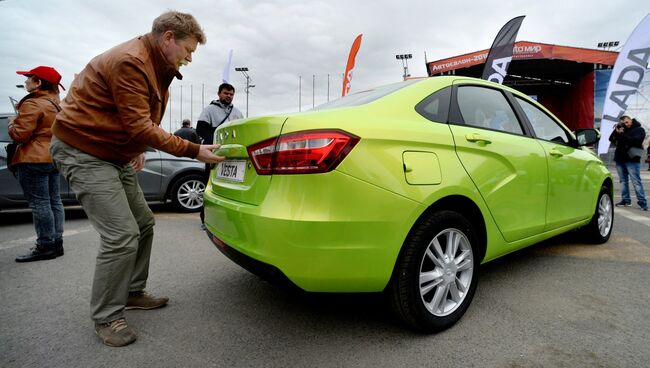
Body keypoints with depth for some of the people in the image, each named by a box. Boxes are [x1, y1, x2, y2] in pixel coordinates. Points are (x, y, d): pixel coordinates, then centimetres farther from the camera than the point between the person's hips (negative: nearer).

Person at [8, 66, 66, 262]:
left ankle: (45, 246, -4)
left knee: (39, 203, -6)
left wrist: (11, 124, 4)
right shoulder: (56, 104, 15)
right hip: (53, 157, 9)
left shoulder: (32, 104, -14)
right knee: (53, 201, 10)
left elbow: (19, 134, -15)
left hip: (34, 160, -9)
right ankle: (57, 243, 14)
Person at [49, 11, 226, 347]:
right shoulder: (129, 61, -21)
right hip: (82, 151, -10)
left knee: (143, 224, 11)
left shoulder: (155, 64, 9)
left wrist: (137, 149, 4)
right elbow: (139, 126, -25)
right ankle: (106, 318, 3)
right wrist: (193, 151, -22)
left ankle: (132, 293, 26)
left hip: (114, 152, 10)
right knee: (121, 236, -14)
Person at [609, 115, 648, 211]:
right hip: (620, 159, 5)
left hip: (632, 160, -5)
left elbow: (636, 141, -16)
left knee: (636, 181, -8)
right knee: (623, 181, 9)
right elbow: (611, 139, 8)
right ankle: (626, 200, 15)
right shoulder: (621, 129, 13)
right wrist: (616, 131, -7)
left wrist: (622, 135, -19)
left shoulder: (639, 130, 0)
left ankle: (642, 202, -5)